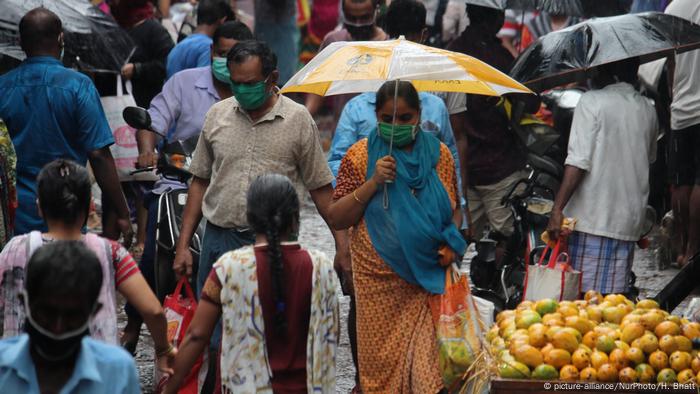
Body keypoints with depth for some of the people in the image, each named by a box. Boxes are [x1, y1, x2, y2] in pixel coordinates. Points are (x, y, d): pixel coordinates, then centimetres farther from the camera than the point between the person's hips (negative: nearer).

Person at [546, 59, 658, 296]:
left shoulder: (592, 102, -7)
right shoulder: (648, 110, 12)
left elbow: (578, 162, -14)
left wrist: (557, 209, -15)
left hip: (592, 218, -6)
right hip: (630, 221, 6)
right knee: (616, 297, 7)